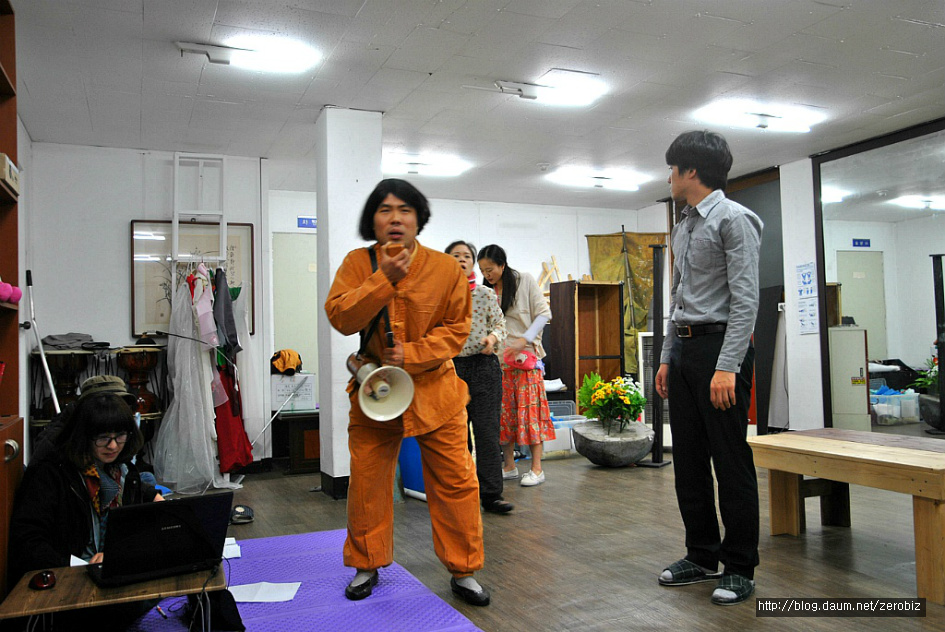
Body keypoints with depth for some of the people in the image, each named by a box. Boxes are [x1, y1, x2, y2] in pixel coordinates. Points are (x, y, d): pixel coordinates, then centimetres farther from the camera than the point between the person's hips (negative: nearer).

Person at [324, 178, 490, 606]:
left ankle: (463, 571, 21)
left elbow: (457, 327, -3)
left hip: (434, 390, 0)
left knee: (456, 483, 3)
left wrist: (411, 355, -16)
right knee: (366, 483, 9)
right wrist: (384, 278, -23)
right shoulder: (358, 263, -2)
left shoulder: (446, 268, -4)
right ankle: (367, 566, 31)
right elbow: (339, 317, -14)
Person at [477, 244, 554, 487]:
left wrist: (524, 340, -14)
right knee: (503, 412, 5)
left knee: (530, 410, -5)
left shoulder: (525, 280, 0)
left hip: (524, 356, -4)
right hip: (497, 358, 4)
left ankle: (536, 468, 0)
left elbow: (544, 313, -3)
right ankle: (509, 466, 15)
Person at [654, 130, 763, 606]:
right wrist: (667, 357, 18)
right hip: (685, 349, 9)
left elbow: (745, 299, -15)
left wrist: (727, 366, -21)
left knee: (731, 463, -2)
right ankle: (702, 556, 24)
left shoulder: (733, 219, -8)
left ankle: (739, 569, 11)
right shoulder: (683, 227, 19)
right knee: (688, 462, 12)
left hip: (720, 345, -9)